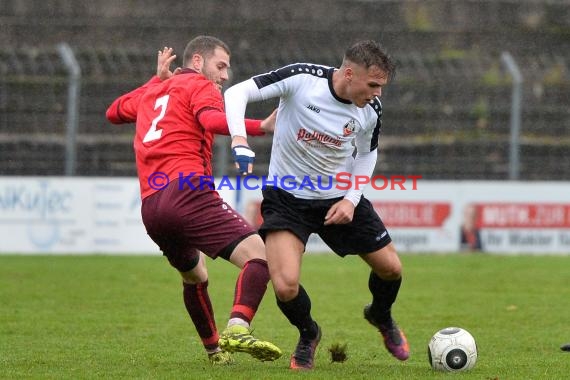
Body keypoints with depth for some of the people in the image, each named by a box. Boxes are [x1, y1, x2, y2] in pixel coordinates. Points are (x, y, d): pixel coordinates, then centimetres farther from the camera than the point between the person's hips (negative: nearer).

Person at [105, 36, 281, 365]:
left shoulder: (152, 91, 28)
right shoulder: (200, 85, 8)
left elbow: (114, 112, 47)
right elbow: (212, 120, -14)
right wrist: (261, 127, -18)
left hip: (150, 207, 8)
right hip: (187, 190, -8)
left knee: (194, 275, 31)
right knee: (258, 254, -17)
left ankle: (216, 350, 34)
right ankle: (237, 330, -39)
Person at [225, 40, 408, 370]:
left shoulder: (371, 110, -12)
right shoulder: (303, 79, -25)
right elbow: (237, 93, -23)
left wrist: (351, 199, -5)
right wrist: (240, 141, -38)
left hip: (338, 197, 4)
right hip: (287, 197, -4)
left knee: (391, 268, 8)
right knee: (286, 286, -20)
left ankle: (381, 316, 45)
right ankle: (308, 335, 15)